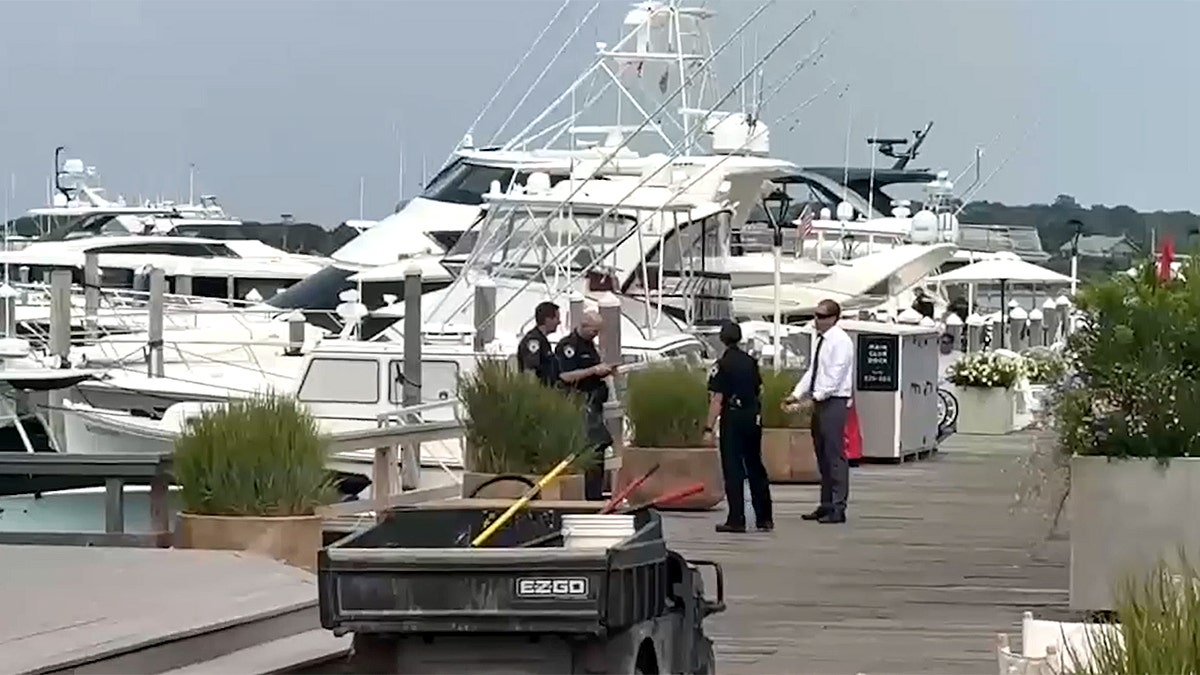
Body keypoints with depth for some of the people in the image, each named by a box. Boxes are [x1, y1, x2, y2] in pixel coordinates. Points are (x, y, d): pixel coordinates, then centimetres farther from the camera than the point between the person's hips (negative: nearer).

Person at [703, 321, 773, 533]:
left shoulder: (722, 365, -11)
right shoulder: (751, 362, 8)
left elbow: (717, 400, -15)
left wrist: (709, 428, -13)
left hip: (733, 420, -6)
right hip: (753, 418, 6)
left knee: (733, 470, -2)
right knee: (755, 468, 13)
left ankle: (736, 520, -4)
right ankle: (764, 518, 17)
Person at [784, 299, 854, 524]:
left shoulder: (840, 341, -11)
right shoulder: (821, 340, 16)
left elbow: (835, 376, -17)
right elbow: (812, 372, 16)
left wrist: (816, 396, -19)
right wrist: (796, 395, 7)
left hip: (834, 402, -9)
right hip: (820, 403, 9)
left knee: (835, 454, -9)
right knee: (822, 455, 11)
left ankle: (838, 508, -7)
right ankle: (826, 505, 15)